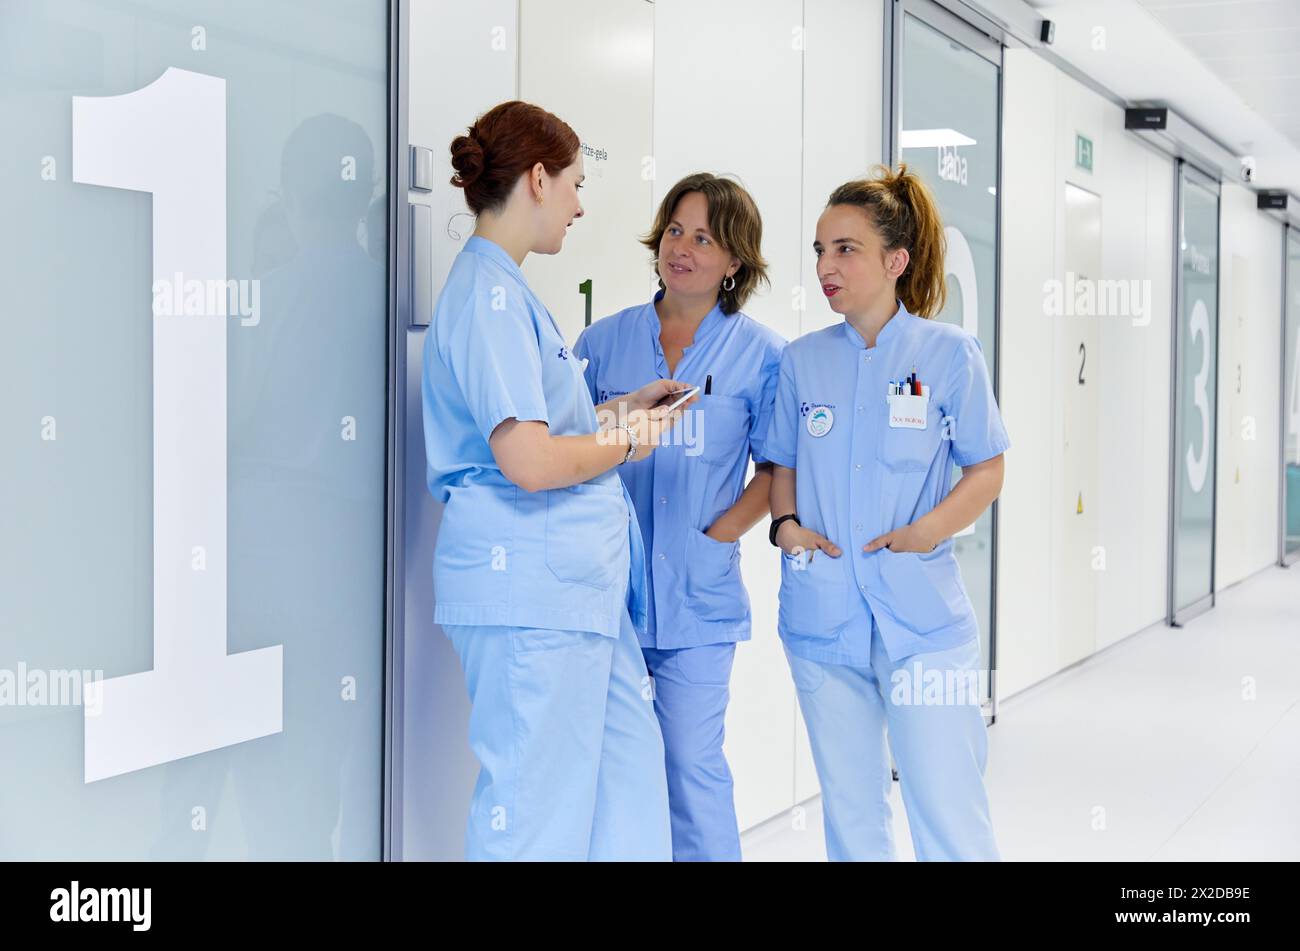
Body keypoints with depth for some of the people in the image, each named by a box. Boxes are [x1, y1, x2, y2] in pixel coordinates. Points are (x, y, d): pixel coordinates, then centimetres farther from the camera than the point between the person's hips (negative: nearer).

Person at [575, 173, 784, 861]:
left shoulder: (760, 354, 3)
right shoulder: (603, 342, 9)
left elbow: (776, 467, 5)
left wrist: (718, 536, -7)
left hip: (698, 592, -2)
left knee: (693, 765, -3)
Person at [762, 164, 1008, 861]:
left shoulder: (947, 353, -2)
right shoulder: (803, 360, 7)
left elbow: (986, 470, 1)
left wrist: (925, 532, -14)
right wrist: (786, 525, -5)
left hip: (921, 616, -3)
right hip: (822, 614, 4)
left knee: (949, 814, -5)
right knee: (849, 810, 12)